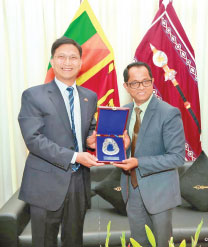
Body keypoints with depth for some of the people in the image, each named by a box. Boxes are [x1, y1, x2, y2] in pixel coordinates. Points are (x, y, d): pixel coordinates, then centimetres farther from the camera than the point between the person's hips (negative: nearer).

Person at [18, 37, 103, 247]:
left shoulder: (90, 97, 9)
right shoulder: (33, 95, -8)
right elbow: (34, 139, -16)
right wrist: (74, 156, -21)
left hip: (79, 180, 5)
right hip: (47, 183, -4)